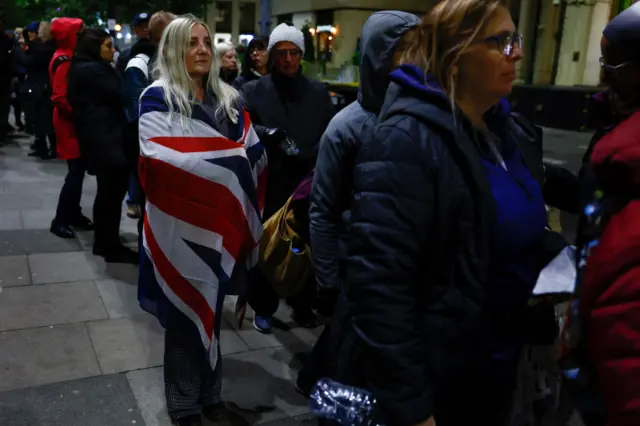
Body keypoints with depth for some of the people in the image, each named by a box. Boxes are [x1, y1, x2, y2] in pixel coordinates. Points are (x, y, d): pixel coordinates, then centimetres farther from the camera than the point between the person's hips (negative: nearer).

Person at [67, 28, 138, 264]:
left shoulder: (84, 68, 17)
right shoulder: (93, 70, -16)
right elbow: (118, 97, -14)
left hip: (98, 139, 11)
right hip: (106, 140, -11)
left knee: (107, 192, 16)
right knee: (113, 193, -5)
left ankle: (103, 242, 26)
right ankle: (111, 247, 3)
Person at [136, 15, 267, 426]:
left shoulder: (228, 99, 9)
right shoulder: (158, 98, -6)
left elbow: (255, 153, 2)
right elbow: (159, 159, -20)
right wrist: (227, 156, -18)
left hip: (222, 224, 5)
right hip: (181, 227, -4)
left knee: (211, 310, 17)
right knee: (186, 312, 7)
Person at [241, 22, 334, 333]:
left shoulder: (319, 92, 9)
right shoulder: (253, 91, 4)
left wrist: (310, 159, -12)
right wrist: (267, 133, -24)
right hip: (266, 184, -1)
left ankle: (303, 306, 30)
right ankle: (263, 308, 25)